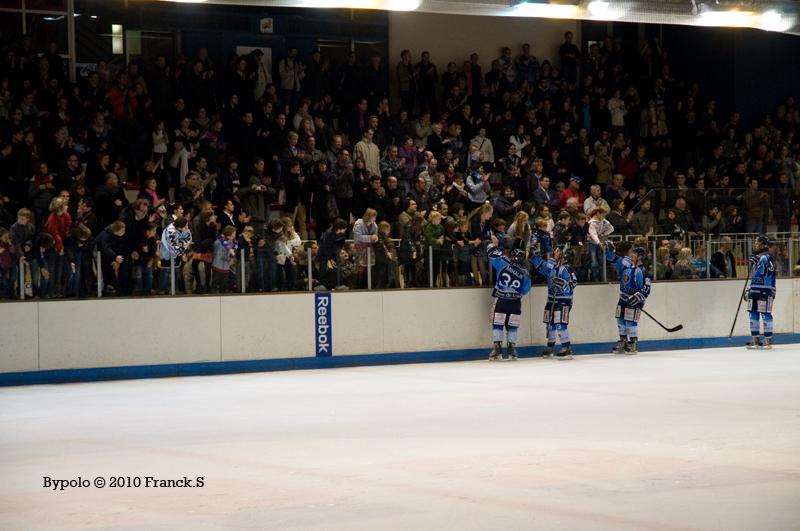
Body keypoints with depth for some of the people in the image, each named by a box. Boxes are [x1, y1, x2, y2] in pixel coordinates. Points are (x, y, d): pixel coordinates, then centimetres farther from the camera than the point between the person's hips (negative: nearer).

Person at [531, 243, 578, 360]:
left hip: (563, 301, -8)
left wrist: (561, 283, -33)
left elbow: (572, 285, -21)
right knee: (550, 324, 16)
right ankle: (549, 348, 29)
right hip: (552, 299, 8)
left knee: (560, 324, -16)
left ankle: (567, 350, -14)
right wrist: (535, 253, 9)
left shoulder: (566, 269, -16)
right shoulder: (551, 264, 6)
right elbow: (539, 264, 20)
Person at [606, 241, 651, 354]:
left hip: (634, 301, -7)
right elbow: (613, 259, 10)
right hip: (623, 298, 7)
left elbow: (646, 290, -21)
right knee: (620, 320, 12)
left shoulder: (642, 272, -19)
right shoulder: (626, 263, 1)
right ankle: (623, 341, 26)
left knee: (630, 322, -8)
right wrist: (610, 249, -8)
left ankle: (633, 344, 5)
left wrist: (636, 297, -31)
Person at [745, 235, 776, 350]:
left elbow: (768, 270, -23)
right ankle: (756, 339, 17)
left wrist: (760, 261, -32)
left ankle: (768, 340, -6)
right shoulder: (756, 257, 21)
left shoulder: (768, 256, -7)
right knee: (753, 314, 9)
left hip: (765, 291, -9)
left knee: (765, 314, -8)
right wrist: (748, 290, 24)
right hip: (754, 290, 9)